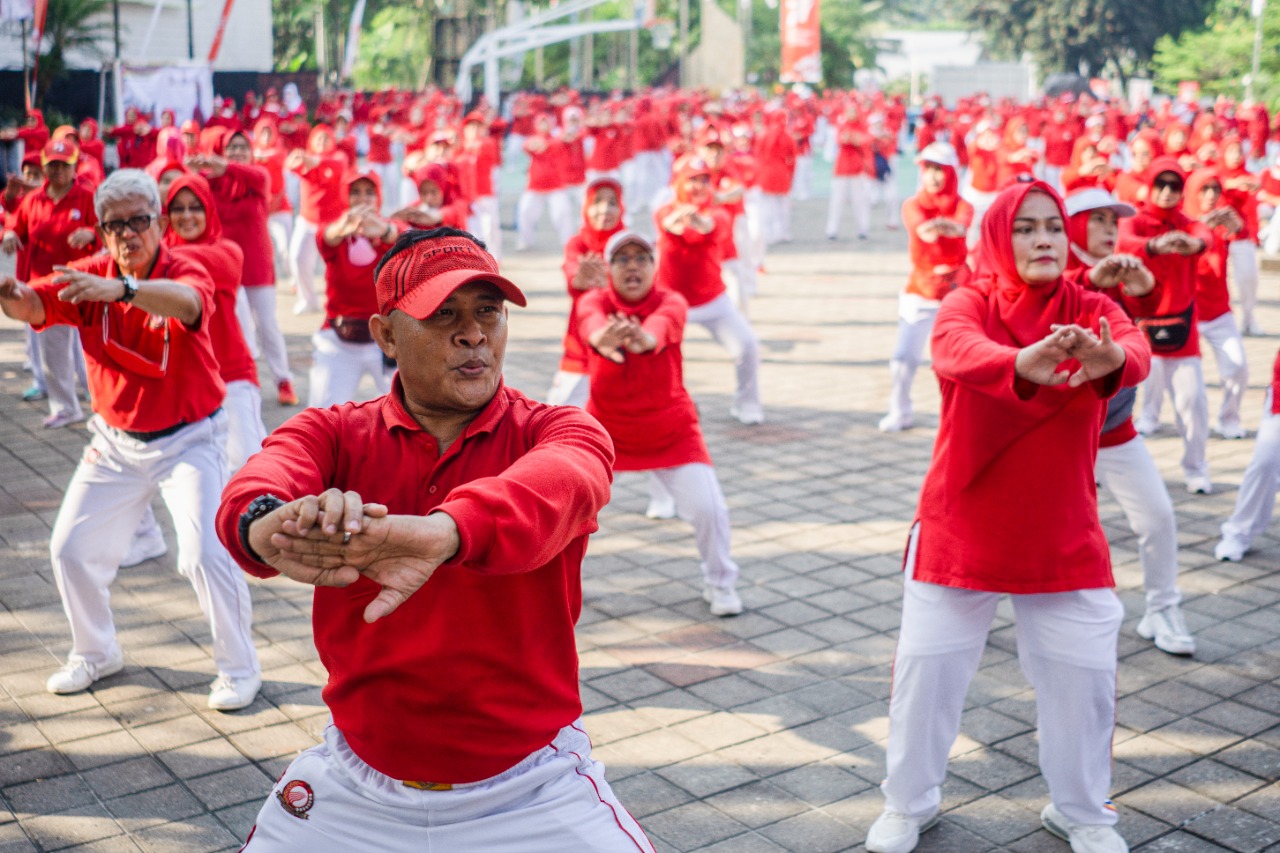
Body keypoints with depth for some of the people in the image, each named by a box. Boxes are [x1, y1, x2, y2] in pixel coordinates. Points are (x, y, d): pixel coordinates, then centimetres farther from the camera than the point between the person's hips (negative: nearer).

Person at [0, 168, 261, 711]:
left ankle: (239, 667, 7)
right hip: (115, 441, 5)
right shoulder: (89, 277, -5)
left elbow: (185, 302, -44)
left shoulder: (185, 273, -19)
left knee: (205, 553, -15)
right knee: (71, 547, 9)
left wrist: (122, 289, -63)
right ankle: (95, 653, 34)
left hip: (188, 439, -5)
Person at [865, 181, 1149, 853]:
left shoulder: (1093, 311, -3)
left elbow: (1136, 352, -26)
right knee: (926, 665, 5)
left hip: (1065, 537, 2)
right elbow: (955, 350, -34)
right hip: (958, 528, -1)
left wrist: (1110, 359, -52)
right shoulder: (968, 304, -9)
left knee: (1084, 672, 6)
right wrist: (1022, 364, -56)